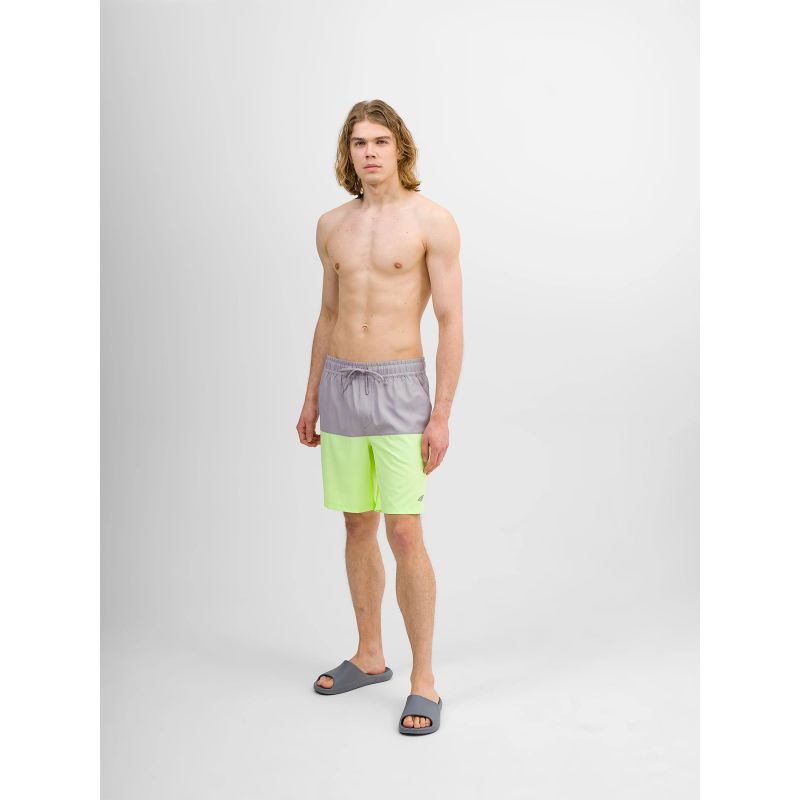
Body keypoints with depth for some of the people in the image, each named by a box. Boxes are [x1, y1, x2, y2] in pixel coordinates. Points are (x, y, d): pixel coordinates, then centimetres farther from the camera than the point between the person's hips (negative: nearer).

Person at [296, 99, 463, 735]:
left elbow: (451, 322, -9)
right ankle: (369, 657, 27)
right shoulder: (332, 225, 10)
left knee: (404, 533, -7)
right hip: (340, 385, 5)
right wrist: (311, 397, 16)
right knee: (357, 526, 12)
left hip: (399, 386, -5)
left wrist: (442, 414, -14)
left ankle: (424, 680, 5)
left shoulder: (432, 221, -6)